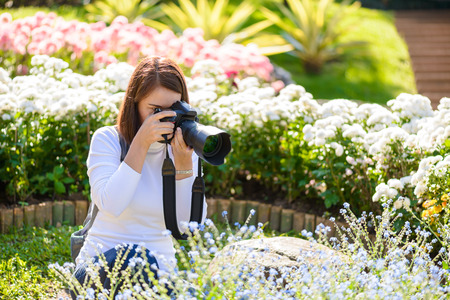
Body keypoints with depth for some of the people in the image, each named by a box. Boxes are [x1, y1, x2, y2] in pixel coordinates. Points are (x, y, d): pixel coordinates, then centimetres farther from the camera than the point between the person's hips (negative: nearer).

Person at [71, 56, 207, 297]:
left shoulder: (183, 148, 4)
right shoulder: (107, 139, -3)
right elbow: (110, 205, -22)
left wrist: (184, 163, -18)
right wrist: (141, 144, -23)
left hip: (158, 272, 2)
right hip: (98, 269, -2)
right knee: (132, 258, -35)